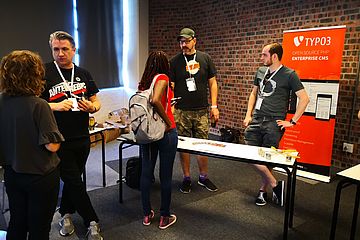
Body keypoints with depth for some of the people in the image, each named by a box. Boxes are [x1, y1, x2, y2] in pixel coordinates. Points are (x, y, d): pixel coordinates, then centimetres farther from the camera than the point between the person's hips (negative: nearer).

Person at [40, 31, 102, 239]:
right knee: (75, 182, 3)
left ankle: (66, 213, 41)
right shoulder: (44, 73, -6)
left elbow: (96, 101, 13)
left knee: (73, 179, 18)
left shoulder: (83, 74, 8)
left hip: (82, 138, 4)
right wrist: (56, 106, -23)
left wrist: (92, 107, -10)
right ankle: (92, 222, 19)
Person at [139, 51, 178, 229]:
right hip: (165, 132, -6)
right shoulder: (162, 77, -11)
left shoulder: (143, 81, 7)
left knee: (146, 172, 13)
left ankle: (147, 214, 27)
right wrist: (169, 123, -16)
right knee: (166, 175, 6)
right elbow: (155, 101, -27)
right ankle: (164, 217, 20)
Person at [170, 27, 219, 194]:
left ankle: (203, 177, 24)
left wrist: (214, 106, 3)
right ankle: (186, 178, 21)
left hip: (202, 111, 1)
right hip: (181, 111, -1)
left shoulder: (205, 58, 7)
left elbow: (212, 83, 9)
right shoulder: (174, 61, 3)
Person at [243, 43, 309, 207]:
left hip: (274, 122, -5)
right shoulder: (260, 71, 13)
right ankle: (275, 185, 15)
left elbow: (304, 98, -7)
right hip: (256, 119, 6)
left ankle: (263, 190, 20)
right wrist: (248, 115, 11)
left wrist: (292, 122, -8)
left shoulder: (289, 74, -5)